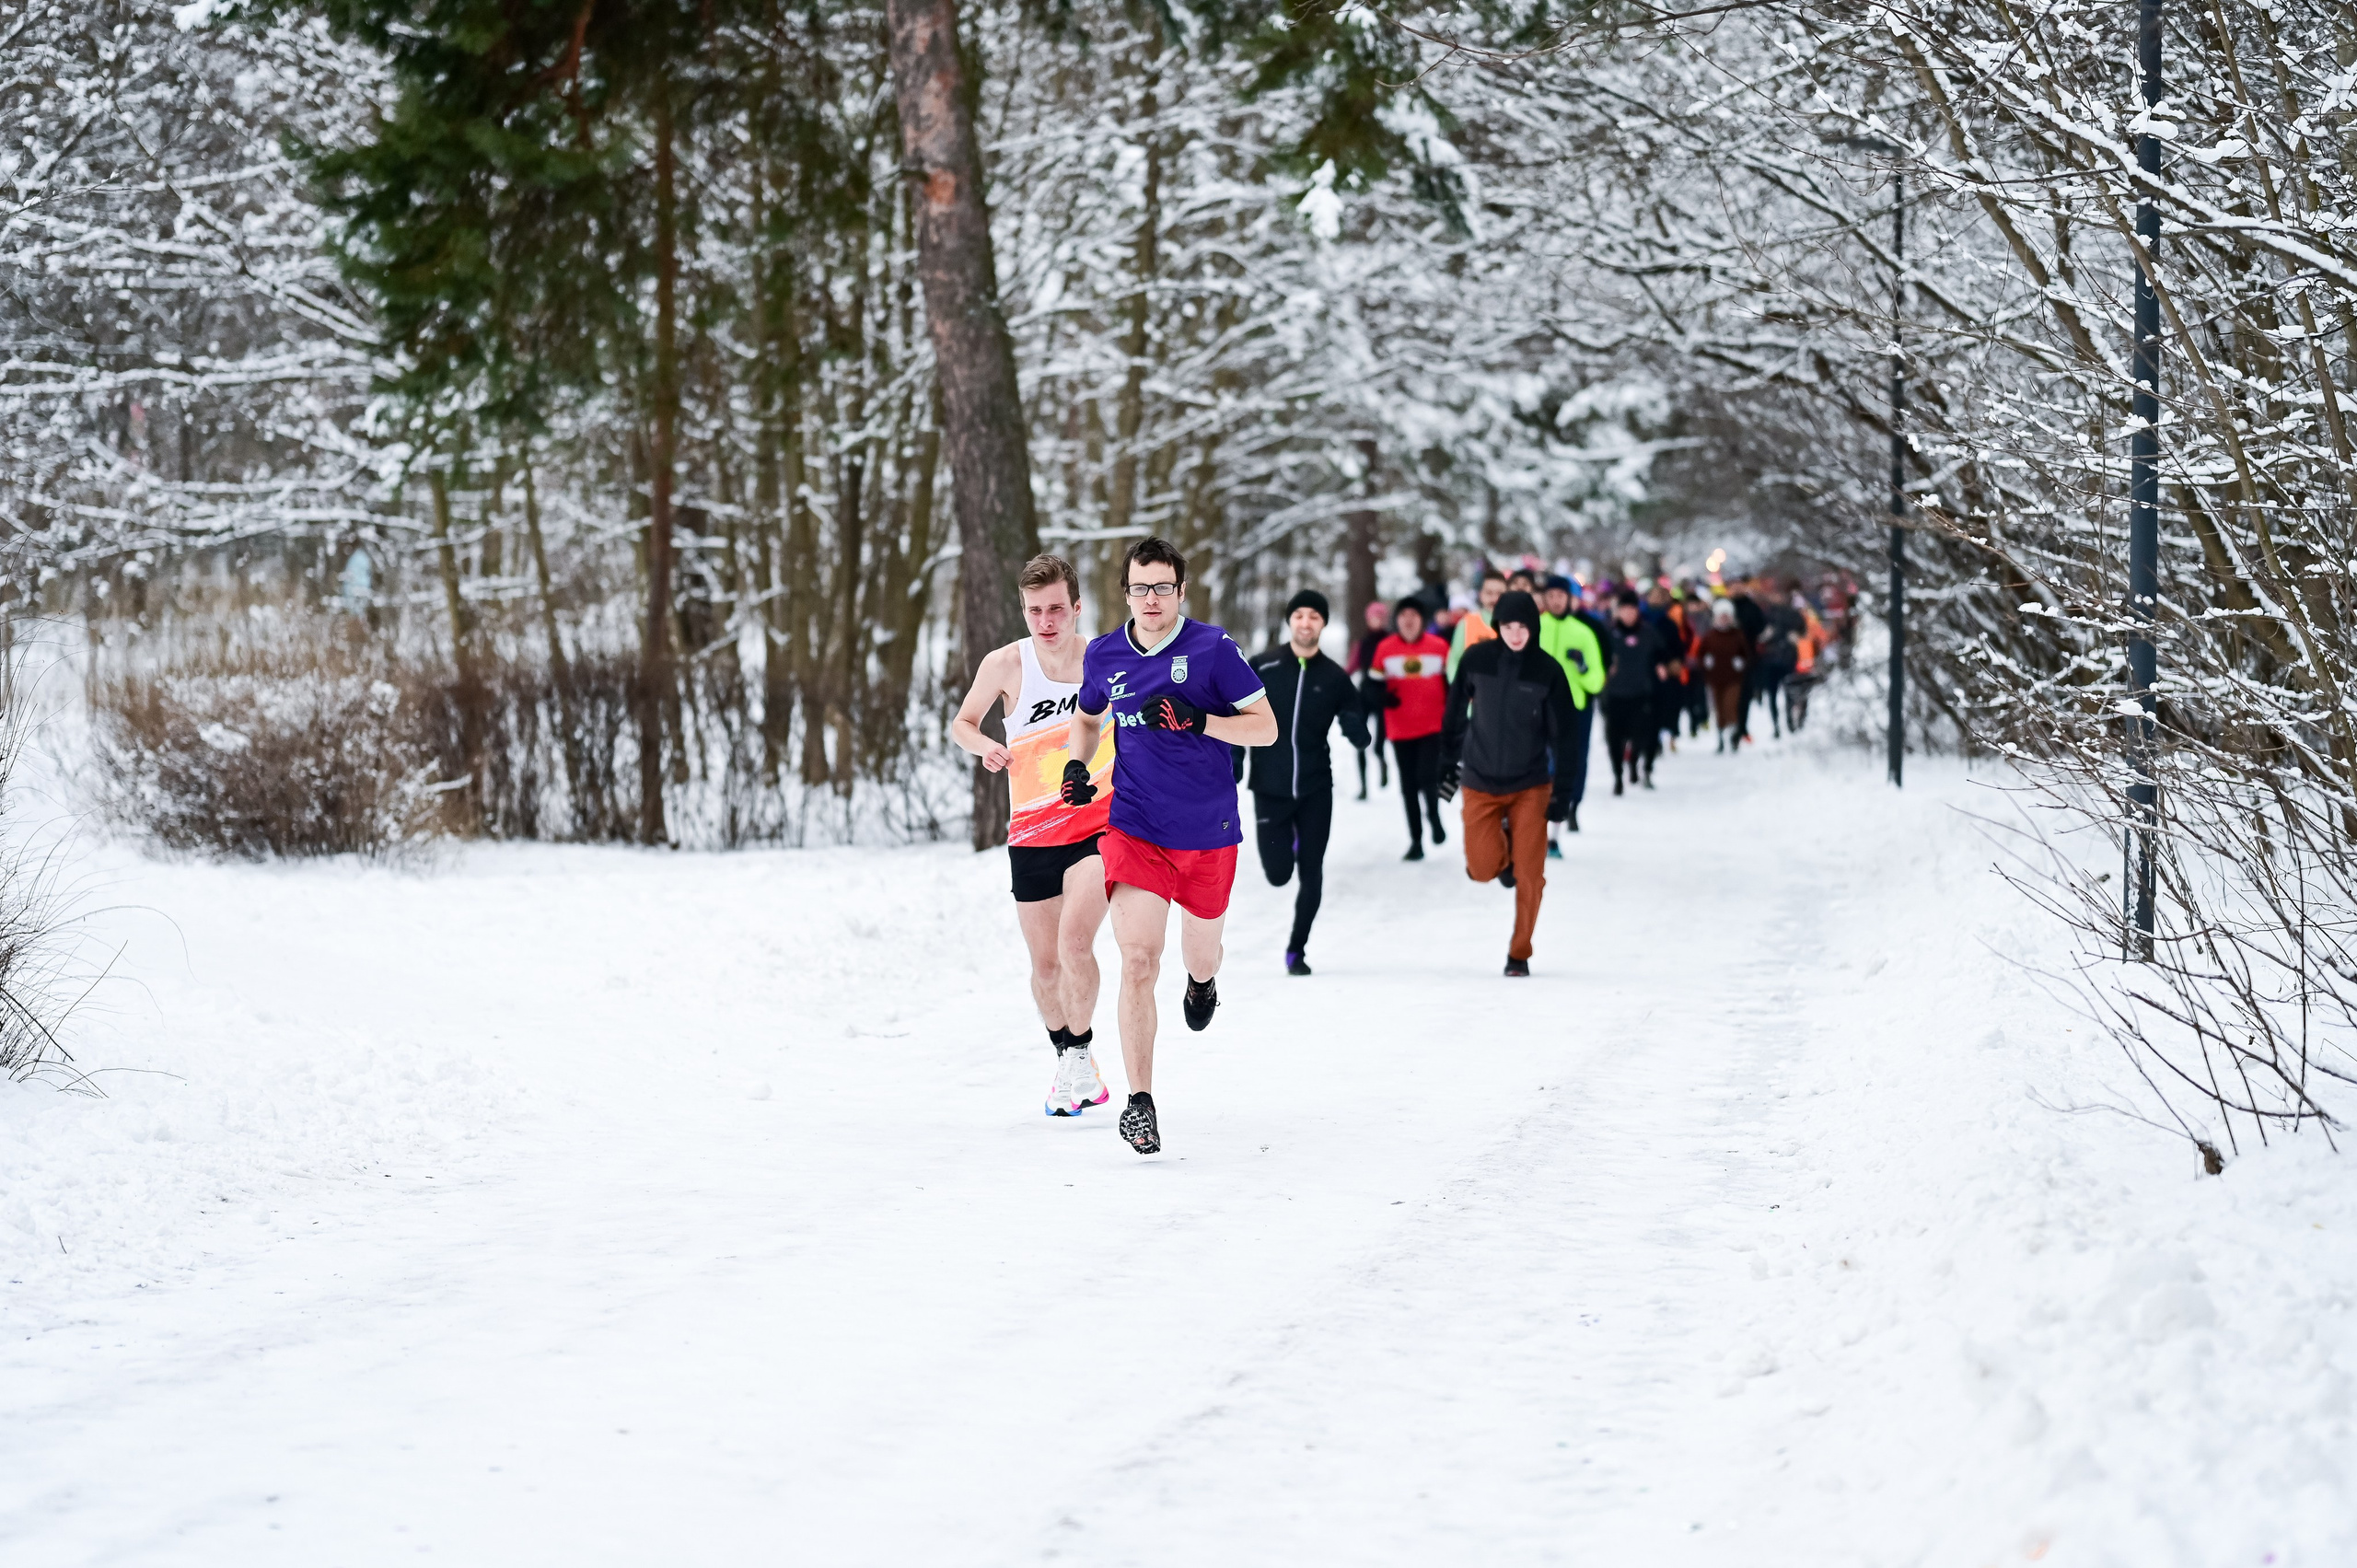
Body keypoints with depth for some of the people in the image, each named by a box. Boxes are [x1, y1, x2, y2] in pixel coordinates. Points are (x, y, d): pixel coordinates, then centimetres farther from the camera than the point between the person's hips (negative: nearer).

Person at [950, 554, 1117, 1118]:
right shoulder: (1006, 664, -8)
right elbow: (962, 722, 6)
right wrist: (984, 745, -15)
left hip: (1100, 825, -2)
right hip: (1032, 834, 2)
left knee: (1074, 939, -23)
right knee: (1045, 965, 8)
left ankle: (1080, 1056, -4)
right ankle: (1069, 1064, 32)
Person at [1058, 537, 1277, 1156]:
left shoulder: (1212, 649, -8)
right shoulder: (1104, 656, 2)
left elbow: (1266, 727, -7)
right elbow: (1087, 718, 22)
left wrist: (1199, 721, -22)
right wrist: (1076, 765, 2)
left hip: (1208, 833, 0)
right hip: (1135, 828, 0)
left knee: (1201, 951, 19)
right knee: (1137, 961, -16)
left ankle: (1203, 980, 60)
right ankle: (1140, 1101, -15)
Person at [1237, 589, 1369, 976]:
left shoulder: (1334, 678, 0)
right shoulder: (1261, 668, -3)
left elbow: (1359, 737, 3)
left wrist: (1356, 727, -20)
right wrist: (1232, 770, -6)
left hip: (1316, 790, 1)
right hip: (1269, 789, -1)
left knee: (1311, 874, -1)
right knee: (1278, 873, -1)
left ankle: (1297, 950, 13)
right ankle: (1287, 844, 35)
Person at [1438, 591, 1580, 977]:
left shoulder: (1548, 670, -10)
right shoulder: (1477, 660, -7)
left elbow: (1563, 734, -5)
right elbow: (1456, 713, 6)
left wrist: (1563, 790, -7)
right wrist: (1448, 763, 9)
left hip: (1530, 785, -1)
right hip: (1480, 785, 1)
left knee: (1529, 876, -4)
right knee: (1482, 869, -8)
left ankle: (1520, 954, 13)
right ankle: (1502, 850, 29)